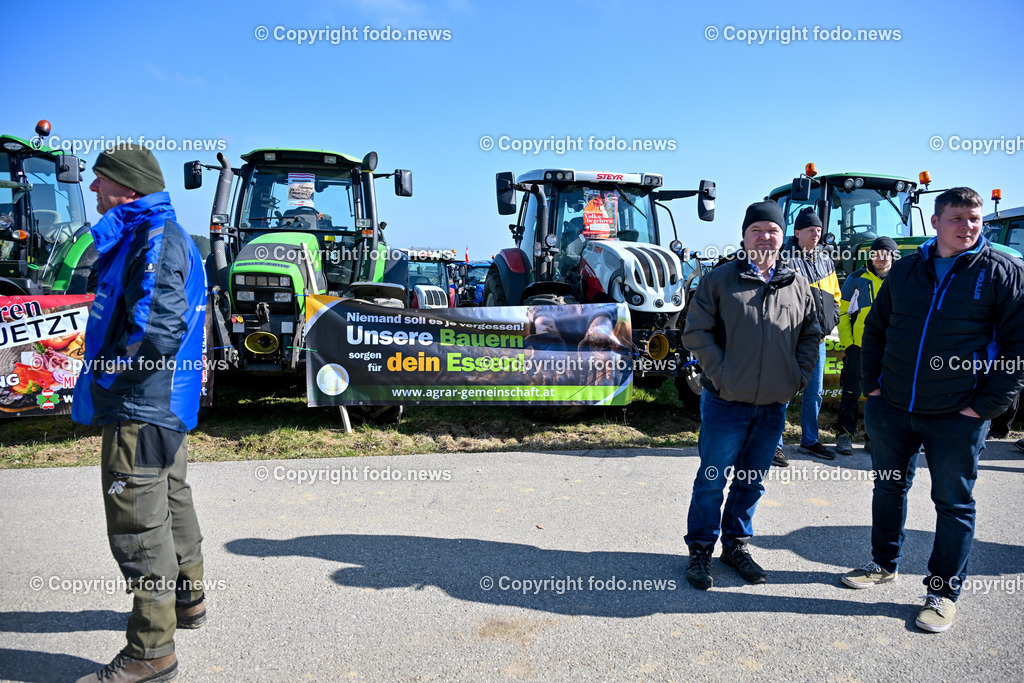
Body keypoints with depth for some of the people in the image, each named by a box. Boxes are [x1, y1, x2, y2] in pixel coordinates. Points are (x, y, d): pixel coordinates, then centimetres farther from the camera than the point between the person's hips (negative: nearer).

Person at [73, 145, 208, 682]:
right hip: (165, 402, 11)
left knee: (139, 524, -4)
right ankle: (186, 601, 41)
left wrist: (108, 372, -17)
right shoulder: (157, 234, 16)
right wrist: (110, 373, 15)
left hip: (140, 407, -11)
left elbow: (160, 323, -30)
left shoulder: (154, 237, -17)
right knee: (171, 503, 23)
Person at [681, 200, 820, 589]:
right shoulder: (719, 280, -3)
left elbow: (811, 334, 17)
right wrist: (720, 372, -12)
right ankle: (700, 549, 19)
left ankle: (736, 544, 31)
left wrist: (799, 375, 4)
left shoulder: (797, 286, 9)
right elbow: (695, 331, -4)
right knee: (712, 479, 4)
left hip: (774, 405, 4)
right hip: (726, 402, -4)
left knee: (753, 481, 14)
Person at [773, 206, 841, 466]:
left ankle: (809, 440, 28)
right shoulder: (785, 258, -8)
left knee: (814, 393, 15)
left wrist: (832, 317, 8)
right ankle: (775, 444, 7)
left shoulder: (825, 260, 15)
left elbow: (834, 294, 24)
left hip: (818, 338, 7)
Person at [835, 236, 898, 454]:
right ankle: (845, 435, 8)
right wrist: (847, 343, -5)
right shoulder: (857, 279, 1)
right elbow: (842, 313, 2)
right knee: (851, 391, -1)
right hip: (859, 346, -2)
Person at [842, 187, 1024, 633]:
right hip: (891, 409, 4)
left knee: (954, 504, 7)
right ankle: (885, 564, 35)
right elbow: (874, 329, 14)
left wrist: (985, 405, -11)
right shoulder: (905, 269, 7)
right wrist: (872, 384, 5)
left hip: (957, 417, -4)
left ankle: (944, 591, 21)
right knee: (889, 488, 17)